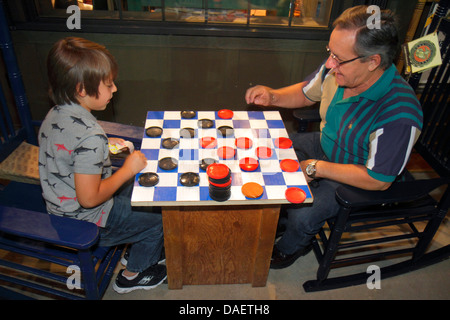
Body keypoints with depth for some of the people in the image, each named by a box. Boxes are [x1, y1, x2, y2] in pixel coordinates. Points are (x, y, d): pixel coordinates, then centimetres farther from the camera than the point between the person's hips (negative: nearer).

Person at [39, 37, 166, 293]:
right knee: (162, 220, 5)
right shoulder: (91, 136, -34)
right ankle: (133, 274, 28)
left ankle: (137, 246, 38)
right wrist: (128, 169, -20)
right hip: (86, 221, -9)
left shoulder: (56, 114, -5)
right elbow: (89, 198, -30)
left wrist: (105, 145, 5)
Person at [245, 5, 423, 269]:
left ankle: (291, 247, 17)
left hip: (360, 181, -6)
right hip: (325, 146, 7)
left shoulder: (399, 115, -36)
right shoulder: (336, 72, -18)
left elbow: (378, 181, -28)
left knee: (304, 214, -23)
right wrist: (272, 96, -16)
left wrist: (314, 168, -26)